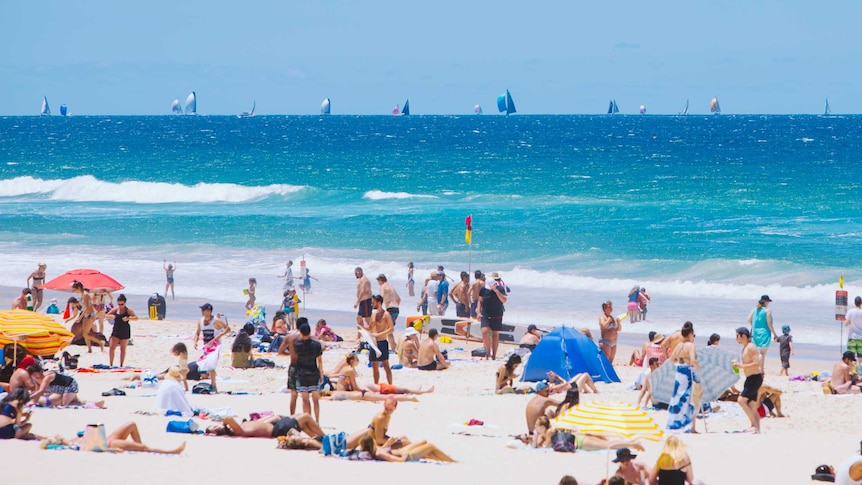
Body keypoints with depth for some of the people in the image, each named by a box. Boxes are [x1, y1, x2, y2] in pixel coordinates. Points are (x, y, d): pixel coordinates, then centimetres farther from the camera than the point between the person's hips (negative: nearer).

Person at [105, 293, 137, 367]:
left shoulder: (128, 310, -5)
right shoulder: (115, 309, 3)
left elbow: (136, 317, -13)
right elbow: (106, 316, 9)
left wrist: (128, 318, -30)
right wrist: (110, 316, -14)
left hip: (125, 331, -2)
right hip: (116, 331, 2)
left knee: (123, 349, 5)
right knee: (111, 348, -7)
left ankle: (121, 365, 13)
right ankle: (111, 365, 1)